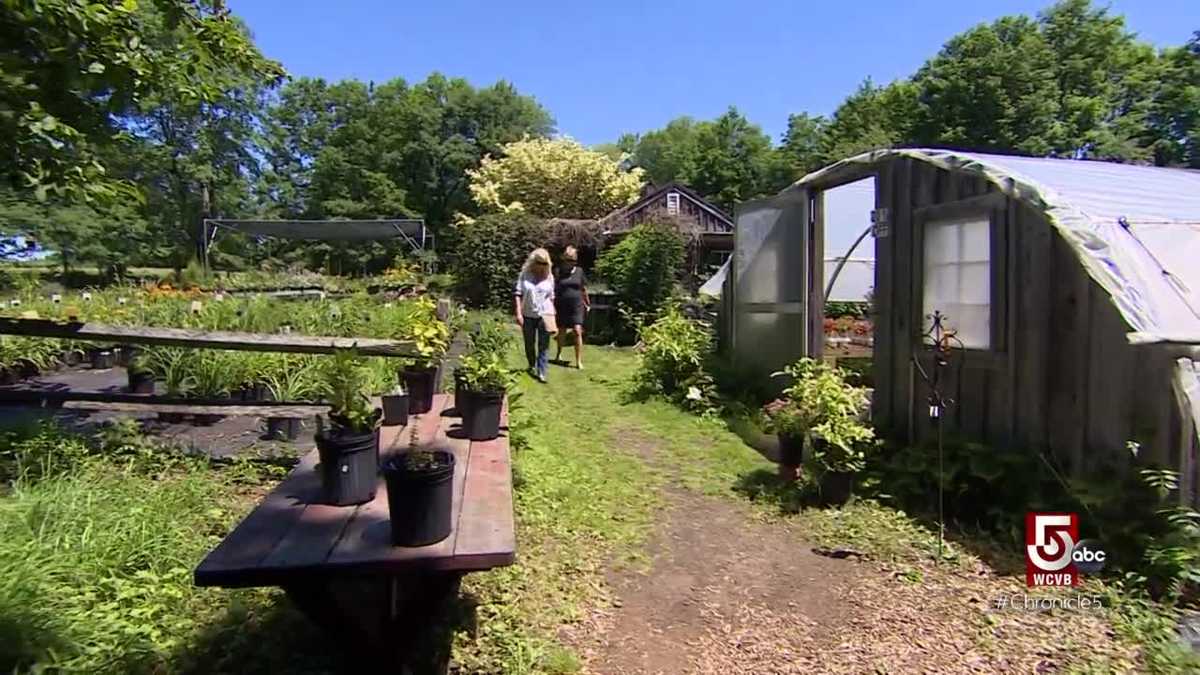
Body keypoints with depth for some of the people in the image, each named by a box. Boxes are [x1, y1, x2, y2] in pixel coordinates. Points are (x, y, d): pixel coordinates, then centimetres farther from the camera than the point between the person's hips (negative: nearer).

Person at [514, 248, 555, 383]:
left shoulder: (549, 276, 4)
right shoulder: (524, 274, -2)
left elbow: (551, 297, 10)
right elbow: (518, 294, -5)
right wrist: (518, 313, -14)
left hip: (545, 315, 0)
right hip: (528, 315, 0)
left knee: (544, 346, -3)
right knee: (529, 344, 14)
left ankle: (541, 372, -1)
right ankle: (532, 366, 37)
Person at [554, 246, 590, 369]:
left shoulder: (579, 271, 2)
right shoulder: (559, 272, -1)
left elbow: (584, 289, 11)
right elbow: (554, 290, 2)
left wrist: (587, 304, 18)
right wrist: (553, 305, -1)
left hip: (576, 307, 0)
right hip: (562, 307, 0)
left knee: (578, 331, -10)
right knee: (562, 331, 14)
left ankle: (579, 361, -6)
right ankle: (559, 353, 40)